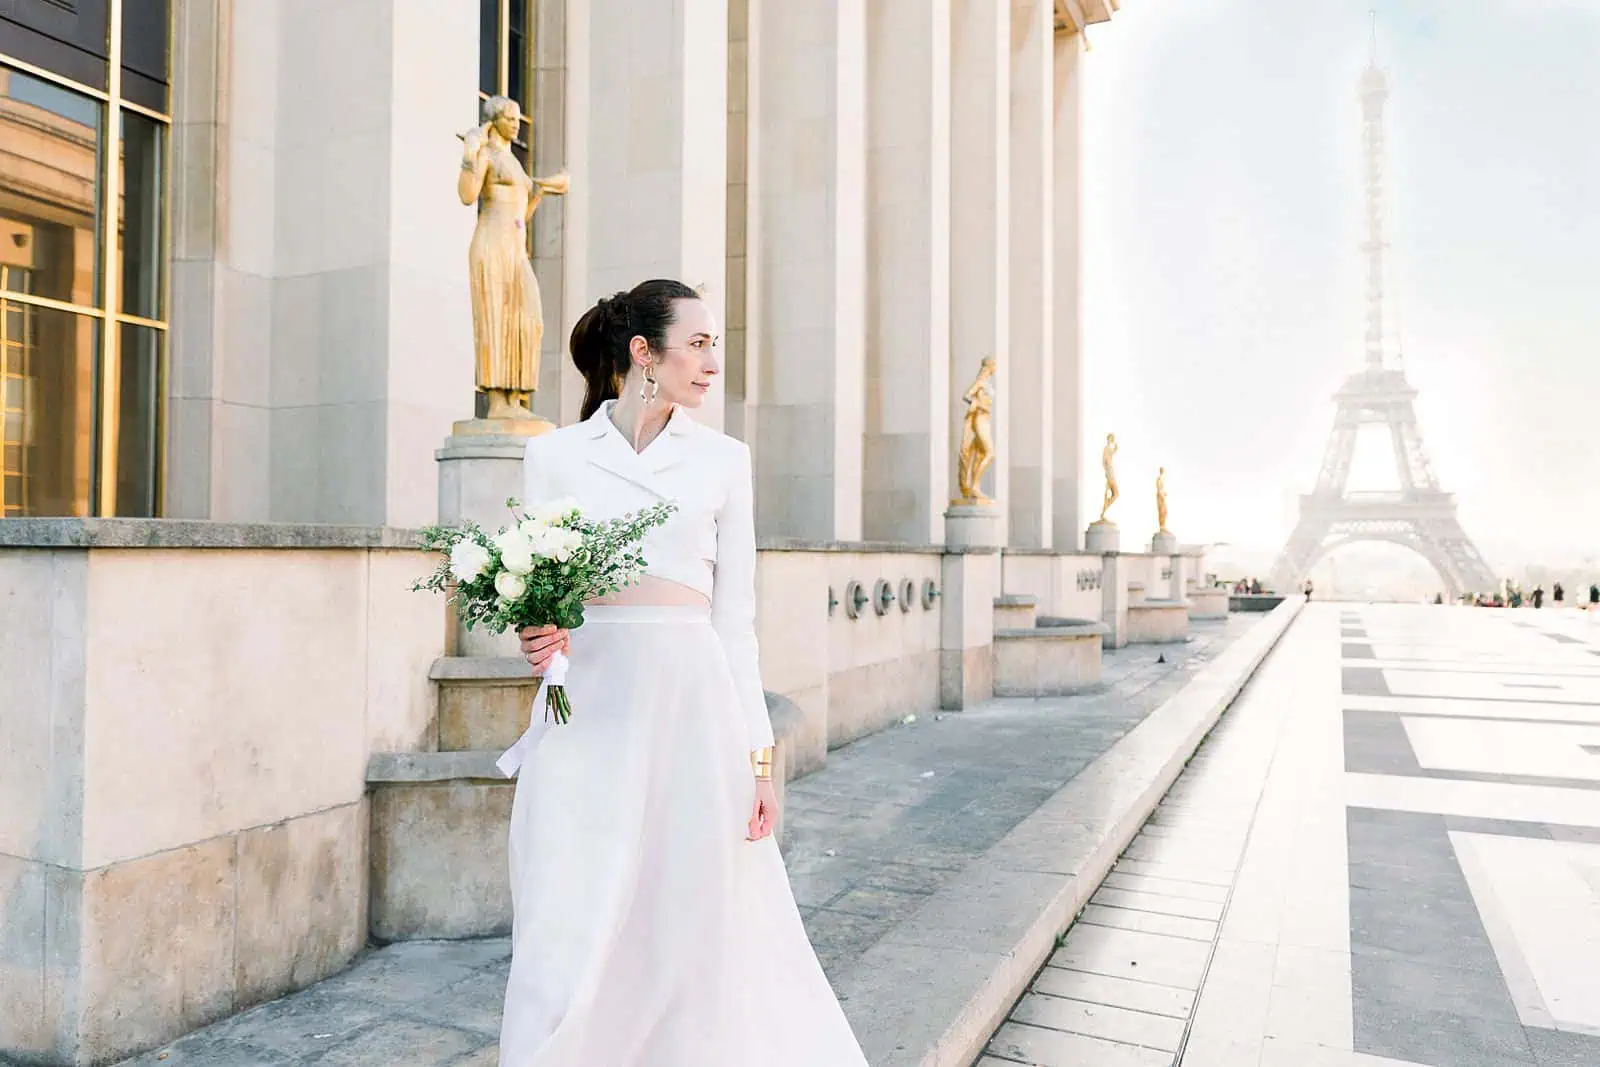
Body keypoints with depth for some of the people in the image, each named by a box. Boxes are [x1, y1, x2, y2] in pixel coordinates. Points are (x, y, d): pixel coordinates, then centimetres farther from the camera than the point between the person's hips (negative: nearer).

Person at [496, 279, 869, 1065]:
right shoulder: (554, 455, 6)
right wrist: (533, 638, -15)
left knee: (705, 936, 7)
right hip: (589, 707, 0)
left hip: (693, 704, 1)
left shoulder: (722, 459, 8)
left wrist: (758, 755, 1)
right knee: (574, 943, 3)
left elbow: (735, 615, 5)